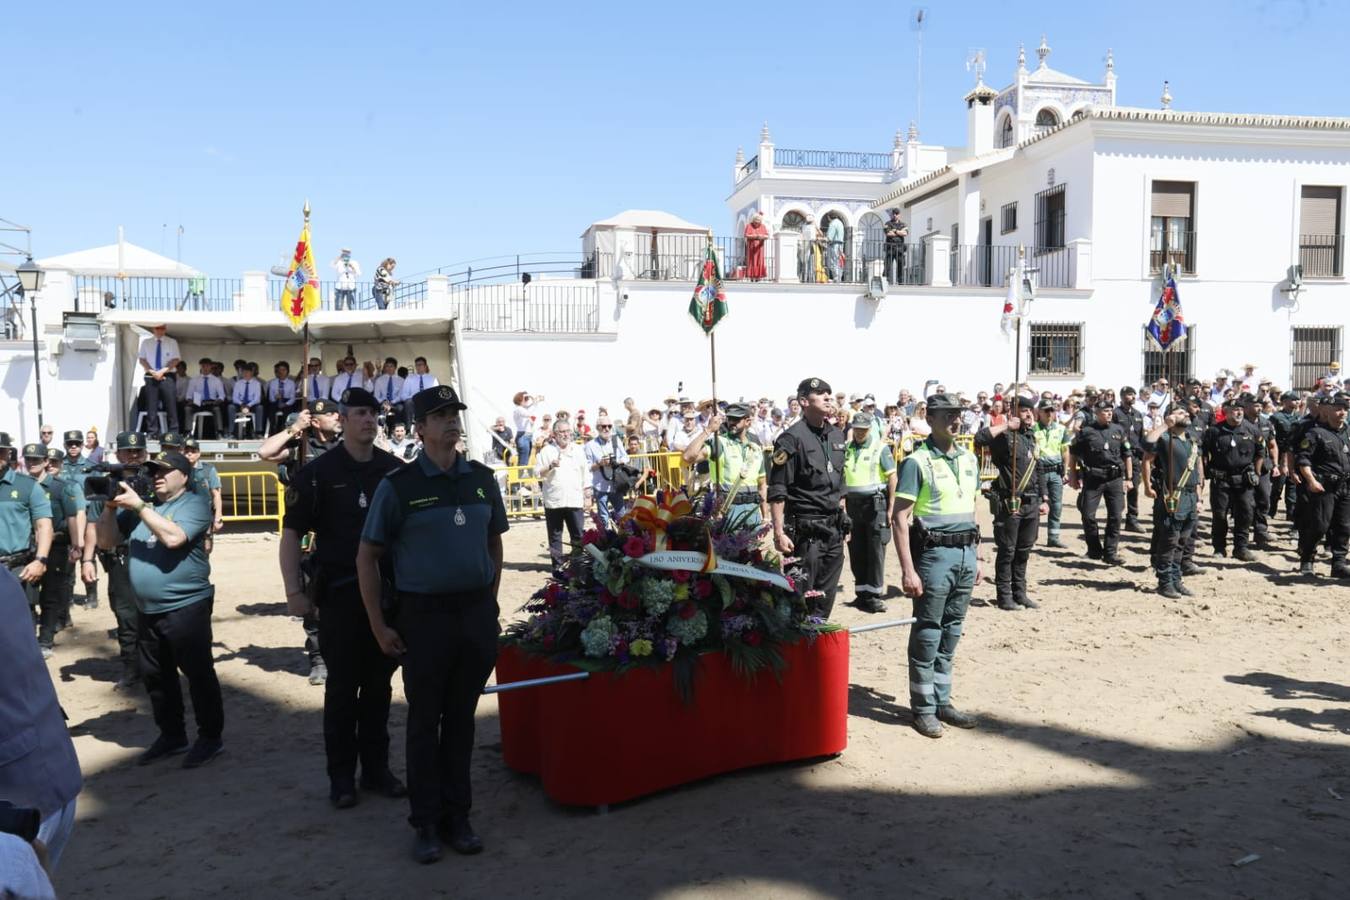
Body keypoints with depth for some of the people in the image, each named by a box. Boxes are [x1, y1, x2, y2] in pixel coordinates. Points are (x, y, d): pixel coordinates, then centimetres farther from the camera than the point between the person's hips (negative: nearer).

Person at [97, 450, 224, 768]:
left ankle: (210, 738, 12)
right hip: (149, 610, 7)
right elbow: (106, 542, 9)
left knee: (198, 673, 0)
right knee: (155, 677, 16)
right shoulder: (137, 506, 11)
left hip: (186, 607, -7)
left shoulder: (194, 503, -7)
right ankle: (172, 736, 30)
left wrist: (138, 506, -20)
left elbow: (173, 537, -24)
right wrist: (110, 507, -5)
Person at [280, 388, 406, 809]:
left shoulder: (395, 470, 6)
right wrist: (294, 591, -9)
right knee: (342, 687, 4)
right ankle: (341, 776, 17)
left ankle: (376, 768, 23)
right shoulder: (318, 473, -4)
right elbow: (291, 534, -4)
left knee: (378, 684, 11)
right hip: (340, 594, -3)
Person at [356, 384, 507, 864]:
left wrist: (490, 607, 11)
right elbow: (366, 558, -2)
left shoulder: (482, 479, 5)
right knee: (425, 720, 7)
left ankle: (457, 815, 26)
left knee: (461, 716, 13)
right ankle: (425, 822, 21)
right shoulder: (398, 486, -6)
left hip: (476, 613, 3)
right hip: (424, 615, -3)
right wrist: (379, 626, -5)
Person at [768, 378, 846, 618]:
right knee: (801, 596, -3)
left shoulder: (837, 436, 12)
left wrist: (843, 521, 18)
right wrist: (779, 533, -19)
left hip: (834, 529, 7)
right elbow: (777, 492, -13)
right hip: (805, 531, -7)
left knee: (826, 598, 11)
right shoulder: (792, 439, -10)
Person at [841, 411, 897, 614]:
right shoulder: (847, 449, 10)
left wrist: (890, 508, -11)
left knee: (875, 551, -4)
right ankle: (862, 592, 17)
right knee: (856, 551, 7)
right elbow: (842, 478, 16)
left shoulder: (880, 448, -4)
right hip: (853, 504, 5)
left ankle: (875, 594, 3)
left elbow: (892, 478, -6)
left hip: (875, 503, -5)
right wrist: (842, 502, 9)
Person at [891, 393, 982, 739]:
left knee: (951, 632, 13)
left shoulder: (969, 459, 12)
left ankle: (942, 701, 24)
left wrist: (977, 557, 16)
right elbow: (900, 518, -12)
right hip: (934, 553, -6)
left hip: (965, 553, 6)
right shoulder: (917, 461, -9)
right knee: (927, 634, 1)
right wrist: (908, 570, -17)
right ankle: (923, 708, 12)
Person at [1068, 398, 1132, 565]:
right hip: (1092, 478, -2)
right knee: (1088, 516, -2)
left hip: (1115, 478, 2)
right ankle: (1094, 550, 17)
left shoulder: (1119, 430, 8)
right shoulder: (1086, 431, -1)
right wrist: (1073, 477, 4)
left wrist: (1129, 478, 9)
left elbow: (1127, 456, 13)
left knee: (1115, 516, -1)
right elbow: (1073, 454, 6)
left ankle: (1110, 553, 6)